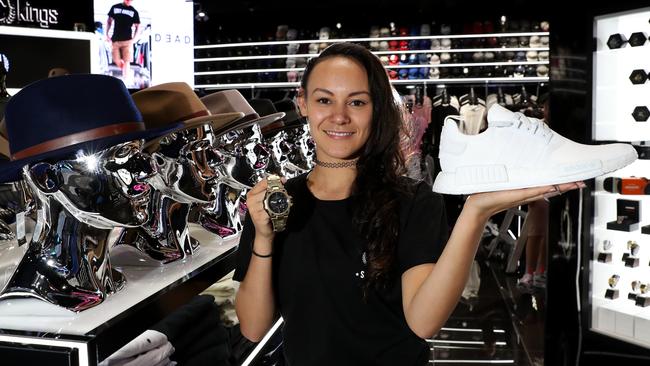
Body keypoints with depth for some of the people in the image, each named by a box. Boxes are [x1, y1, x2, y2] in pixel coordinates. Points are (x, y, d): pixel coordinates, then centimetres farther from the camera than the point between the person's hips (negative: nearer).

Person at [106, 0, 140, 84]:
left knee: (126, 61, -7)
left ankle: (125, 79, -2)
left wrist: (134, 39, -5)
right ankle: (127, 75, 24)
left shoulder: (134, 12, 4)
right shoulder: (115, 7, 8)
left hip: (127, 40, -2)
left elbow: (137, 26, 7)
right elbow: (109, 21, 15)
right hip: (115, 40, 2)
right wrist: (107, 34, 8)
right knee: (116, 60, 1)